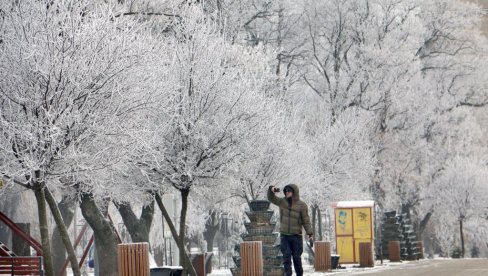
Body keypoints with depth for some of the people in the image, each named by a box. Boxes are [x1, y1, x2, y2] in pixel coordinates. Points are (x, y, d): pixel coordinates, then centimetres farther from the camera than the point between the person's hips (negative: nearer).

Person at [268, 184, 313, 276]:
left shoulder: (302, 205, -4)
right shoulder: (282, 202, 5)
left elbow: (306, 220, -5)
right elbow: (271, 198, 12)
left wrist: (310, 233, -12)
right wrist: (271, 189, -8)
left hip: (296, 236, -2)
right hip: (284, 235, 2)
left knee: (296, 257, 2)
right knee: (286, 257, -6)